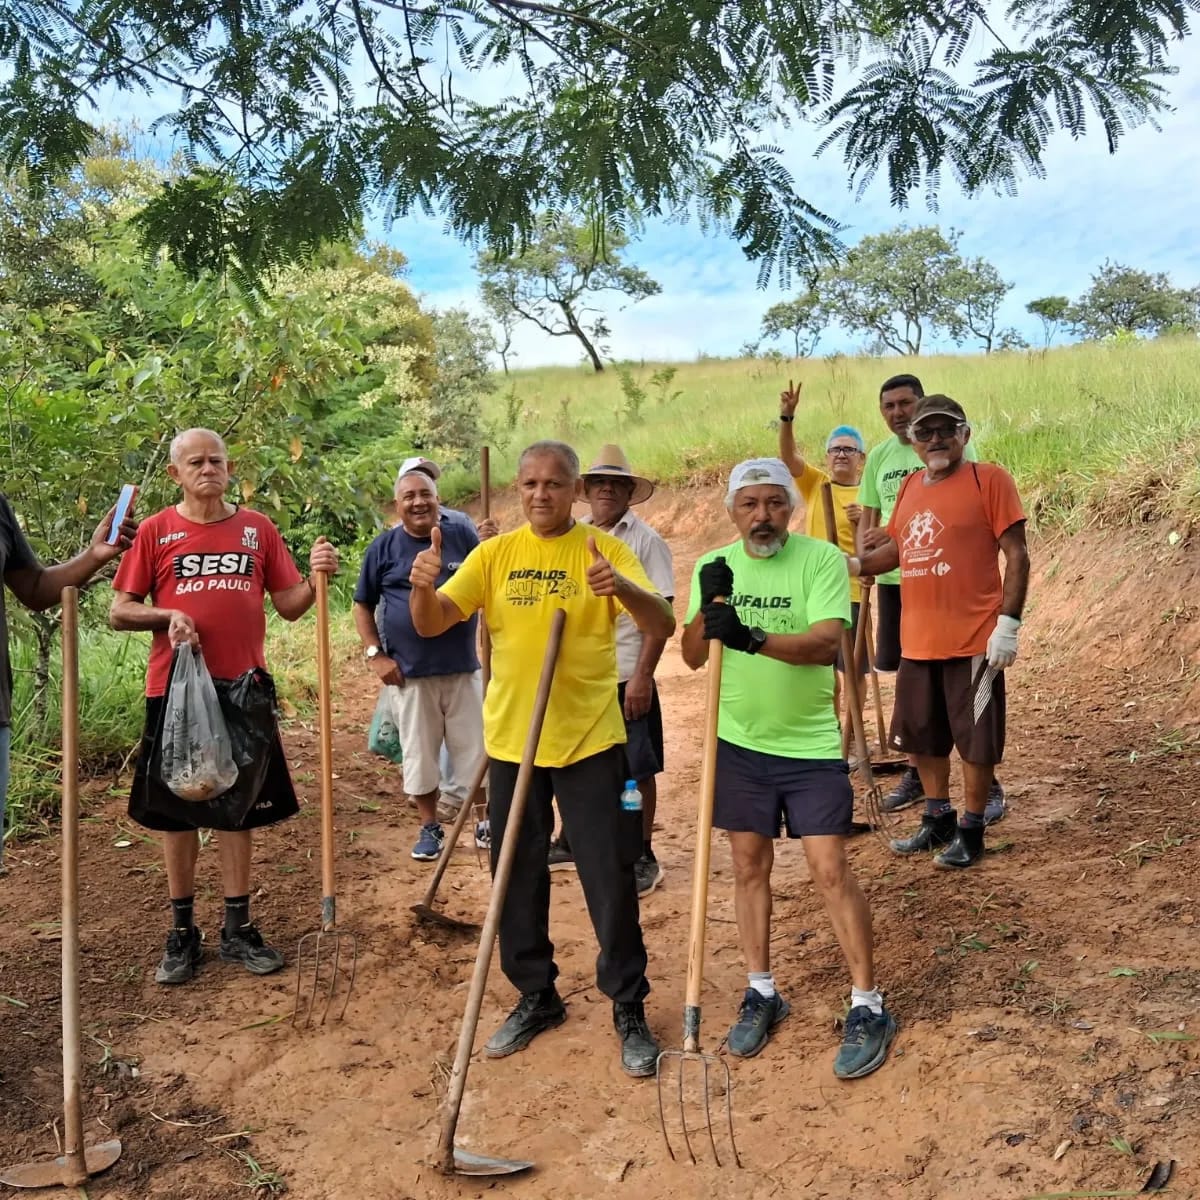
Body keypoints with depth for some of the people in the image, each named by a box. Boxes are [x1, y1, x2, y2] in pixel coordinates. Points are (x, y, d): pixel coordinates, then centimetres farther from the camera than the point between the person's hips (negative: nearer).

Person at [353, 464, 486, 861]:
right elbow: (363, 606, 7)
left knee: (477, 749, 9)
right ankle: (429, 827, 27)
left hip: (463, 667, 0)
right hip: (408, 672, 0)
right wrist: (375, 654, -3)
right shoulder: (384, 546, 0)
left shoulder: (463, 535, 0)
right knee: (419, 754, 10)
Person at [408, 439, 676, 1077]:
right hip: (511, 741, 3)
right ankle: (536, 997, 33)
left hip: (589, 740, -3)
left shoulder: (604, 550, -5)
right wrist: (422, 587, -28)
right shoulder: (494, 554, 2)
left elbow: (663, 627, -15)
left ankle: (628, 1008, 22)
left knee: (610, 881, 4)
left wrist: (621, 586, -35)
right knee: (516, 880, 14)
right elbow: (431, 624, -6)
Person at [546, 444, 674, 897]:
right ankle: (569, 843, 35)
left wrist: (642, 675, -18)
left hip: (625, 678, -5)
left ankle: (643, 858, 17)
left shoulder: (645, 541, -9)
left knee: (636, 770, 4)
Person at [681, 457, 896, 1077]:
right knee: (749, 865, 12)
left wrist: (752, 638, -38)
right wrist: (708, 605, -21)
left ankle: (867, 1006, 12)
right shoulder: (714, 566, 1)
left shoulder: (822, 559, -11)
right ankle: (761, 992, 28)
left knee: (831, 870, -3)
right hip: (739, 742, 4)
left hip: (811, 745, -3)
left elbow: (827, 644, -24)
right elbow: (692, 657, -3)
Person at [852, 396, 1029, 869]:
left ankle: (971, 830, 20)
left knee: (975, 738, 5)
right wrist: (854, 563, 2)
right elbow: (894, 547, 21)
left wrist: (1008, 623, -16)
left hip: (973, 640, -6)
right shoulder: (911, 486, 11)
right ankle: (937, 819, 34)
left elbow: (1016, 555, -10)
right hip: (917, 641, 7)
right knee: (922, 735, 17)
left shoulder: (989, 479, -7)